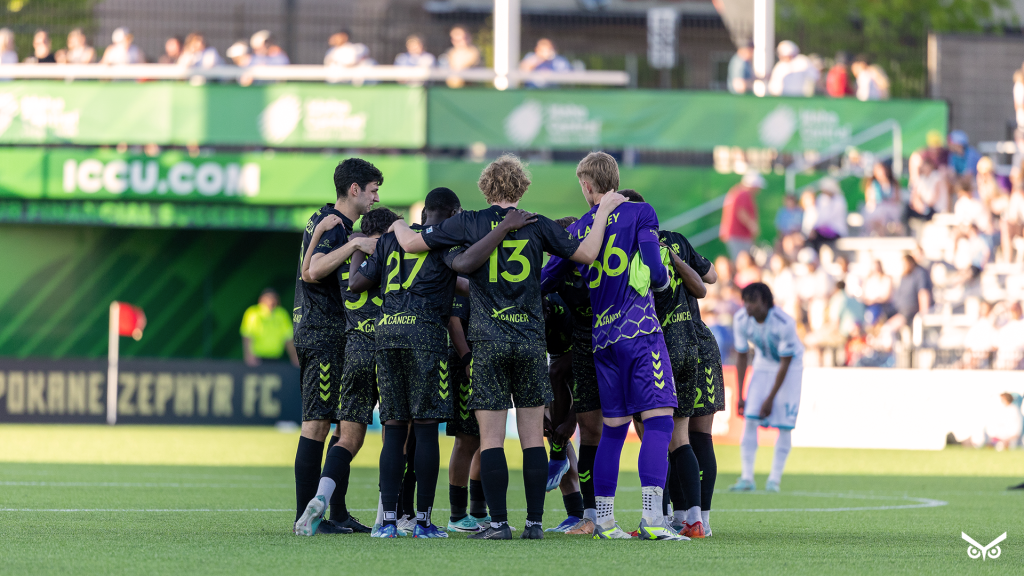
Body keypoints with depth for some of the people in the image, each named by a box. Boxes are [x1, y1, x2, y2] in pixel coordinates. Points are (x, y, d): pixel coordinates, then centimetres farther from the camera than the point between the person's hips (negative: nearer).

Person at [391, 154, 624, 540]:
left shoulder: (469, 223, -1)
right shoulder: (538, 226, 2)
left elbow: (412, 243, 3)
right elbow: (586, 254, 5)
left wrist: (399, 226, 25)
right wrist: (605, 211, 17)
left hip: (488, 341, -1)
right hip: (531, 340, 1)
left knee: (491, 438, 1)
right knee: (533, 438, 6)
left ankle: (498, 522, -4)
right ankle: (535, 522, 3)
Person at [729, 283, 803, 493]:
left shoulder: (784, 324, -32)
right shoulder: (741, 320, -19)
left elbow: (785, 364, -24)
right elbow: (741, 357, -5)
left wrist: (770, 399, -20)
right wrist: (740, 395, -4)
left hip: (790, 365, -4)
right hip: (763, 363, 4)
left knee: (784, 424, -12)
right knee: (750, 418, -10)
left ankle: (775, 478, -4)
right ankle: (747, 478, -8)